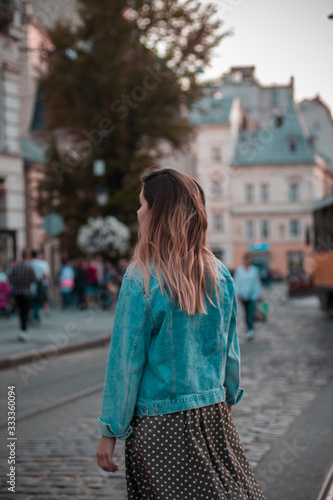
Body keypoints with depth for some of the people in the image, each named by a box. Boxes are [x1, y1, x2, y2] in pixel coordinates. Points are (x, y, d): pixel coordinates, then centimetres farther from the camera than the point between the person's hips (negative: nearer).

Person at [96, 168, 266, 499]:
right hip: (214, 414, 5)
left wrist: (110, 432, -5)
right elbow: (230, 350, 9)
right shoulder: (219, 274, 0)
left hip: (159, 422, -4)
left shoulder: (141, 279, -14)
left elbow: (125, 361, -12)